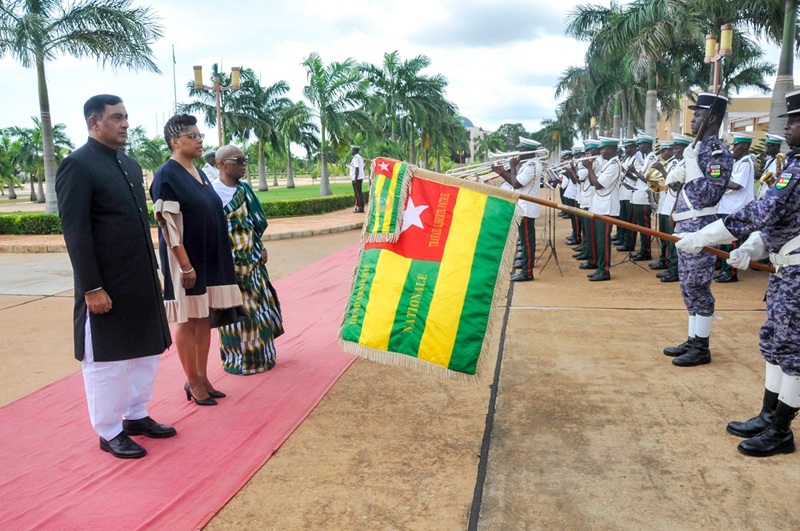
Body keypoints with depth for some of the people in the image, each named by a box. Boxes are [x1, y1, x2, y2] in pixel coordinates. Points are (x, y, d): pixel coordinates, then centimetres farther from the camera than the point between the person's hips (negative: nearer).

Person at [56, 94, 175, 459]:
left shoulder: (130, 165, 13)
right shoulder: (77, 165, -11)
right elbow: (75, 231, -15)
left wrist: (152, 271, 14)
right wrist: (92, 288, -18)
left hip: (142, 281, 8)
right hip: (107, 285, -8)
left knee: (146, 352, 16)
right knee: (107, 360, 5)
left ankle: (136, 416, 33)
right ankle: (109, 432, 21)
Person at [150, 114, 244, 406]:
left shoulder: (198, 173, 12)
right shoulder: (166, 175, -12)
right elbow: (168, 225, -17)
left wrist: (219, 258, 14)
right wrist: (186, 266, -21)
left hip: (209, 258, 8)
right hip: (186, 260, -8)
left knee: (204, 319, 11)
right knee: (188, 321, 3)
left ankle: (202, 378, 21)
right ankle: (193, 382, 14)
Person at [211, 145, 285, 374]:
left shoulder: (244, 189, 8)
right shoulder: (213, 193, -14)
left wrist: (260, 248, 6)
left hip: (251, 260, 7)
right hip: (230, 263, -7)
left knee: (258, 306, 14)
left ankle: (259, 354, 28)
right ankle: (238, 360, 16)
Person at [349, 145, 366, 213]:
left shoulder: (355, 158, -14)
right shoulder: (360, 157, 15)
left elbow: (357, 169, -21)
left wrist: (355, 179, -21)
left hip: (356, 179, -10)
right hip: (360, 178, 10)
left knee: (358, 193, -7)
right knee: (359, 193, 12)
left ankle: (360, 208, -6)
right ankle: (359, 207, 16)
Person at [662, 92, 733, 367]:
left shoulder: (718, 153, -13)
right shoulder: (699, 148, 15)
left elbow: (708, 196, -21)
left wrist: (691, 163, -20)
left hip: (699, 230, -9)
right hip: (687, 228, 9)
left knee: (698, 288, -2)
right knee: (689, 288, 14)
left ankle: (702, 348, 7)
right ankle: (693, 341, 24)